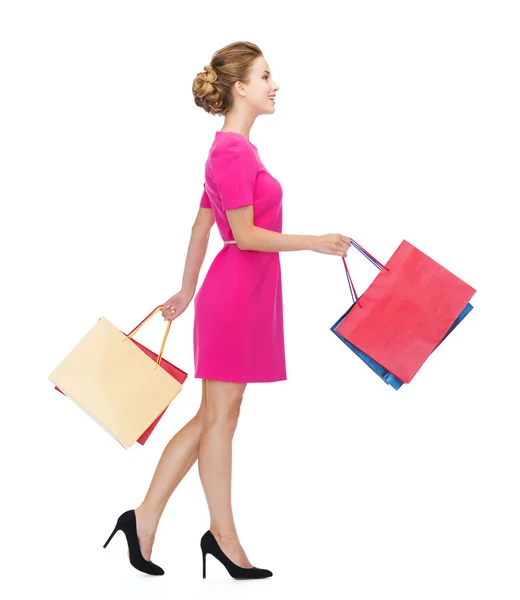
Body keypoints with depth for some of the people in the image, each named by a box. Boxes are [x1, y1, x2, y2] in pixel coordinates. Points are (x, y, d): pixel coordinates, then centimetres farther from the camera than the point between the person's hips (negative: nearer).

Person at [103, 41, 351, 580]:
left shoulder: (230, 149, 15)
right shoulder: (233, 151, -15)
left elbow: (201, 225, 19)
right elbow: (246, 235, -18)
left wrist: (188, 291, 24)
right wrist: (313, 243, -19)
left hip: (244, 292, 10)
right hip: (236, 292, -10)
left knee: (213, 416, 13)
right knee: (220, 417, 2)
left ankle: (145, 519, 18)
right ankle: (223, 537, 15)